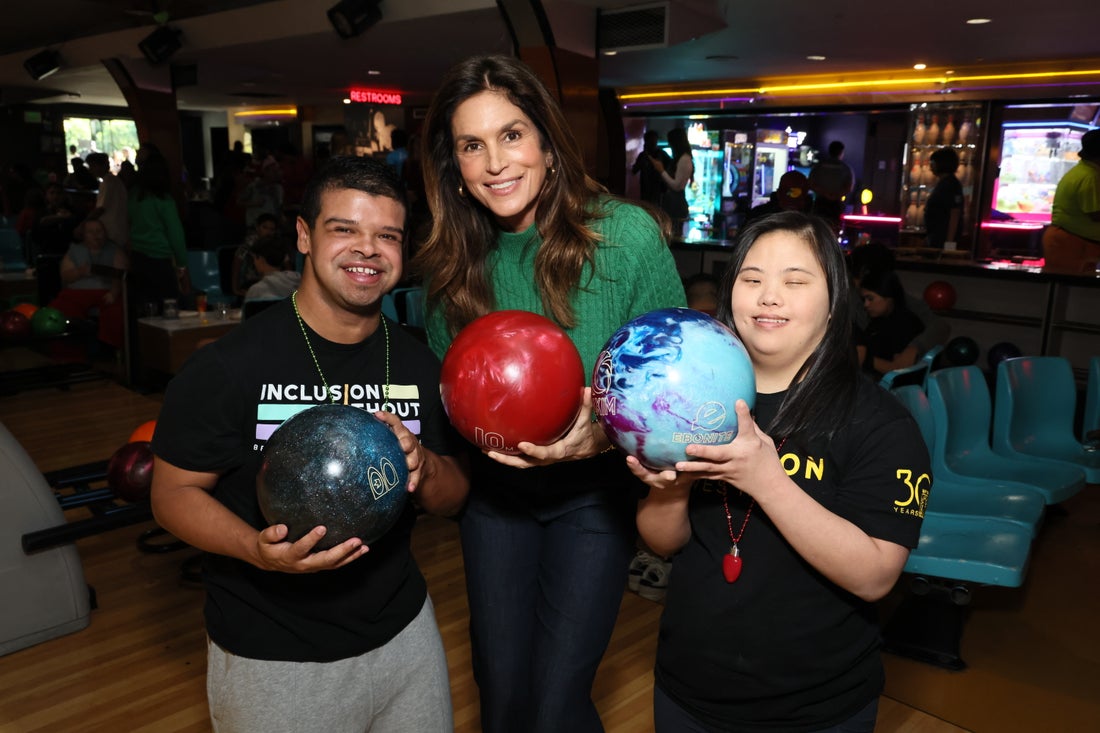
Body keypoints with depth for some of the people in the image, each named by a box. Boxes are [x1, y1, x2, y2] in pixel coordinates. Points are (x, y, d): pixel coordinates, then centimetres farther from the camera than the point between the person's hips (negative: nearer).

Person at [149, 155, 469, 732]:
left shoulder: (420, 364, -1)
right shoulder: (228, 365, -15)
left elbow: (453, 498, 4)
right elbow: (173, 493, -9)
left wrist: (423, 467, -19)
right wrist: (257, 548, -28)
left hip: (405, 634, 4)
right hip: (270, 658, -4)